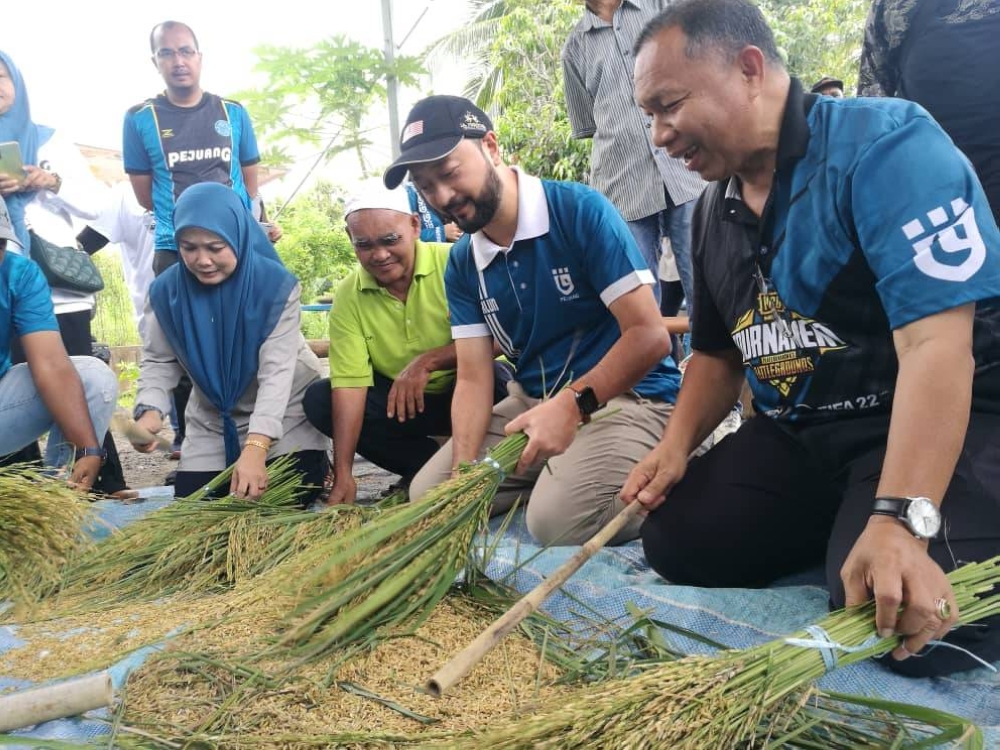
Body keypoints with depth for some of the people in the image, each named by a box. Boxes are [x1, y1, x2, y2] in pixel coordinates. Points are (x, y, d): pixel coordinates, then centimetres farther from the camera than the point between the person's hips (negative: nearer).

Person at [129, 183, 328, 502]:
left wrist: (255, 448, -42)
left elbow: (277, 371, -31)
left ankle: (314, 460, 21)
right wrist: (150, 410, -31)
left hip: (285, 409, -3)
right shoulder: (166, 290, -14)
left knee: (292, 498, -12)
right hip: (212, 418, 4)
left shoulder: (276, 285, -25)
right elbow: (159, 361, -8)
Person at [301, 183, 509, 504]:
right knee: (319, 399, -14)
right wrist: (343, 473, -22)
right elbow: (349, 382, -15)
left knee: (493, 376, -34)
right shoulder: (347, 296, -9)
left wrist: (427, 361, -33)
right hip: (398, 402, 4)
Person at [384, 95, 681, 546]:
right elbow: (473, 378, -1)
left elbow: (649, 335, -20)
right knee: (429, 494, 1)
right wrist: (463, 472, -17)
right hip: (531, 400, 7)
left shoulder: (581, 211, -16)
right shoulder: (461, 265, 3)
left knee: (557, 517, -30)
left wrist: (572, 404, -31)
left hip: (623, 395, -6)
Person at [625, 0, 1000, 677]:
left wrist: (900, 521, -36)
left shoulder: (885, 144, -18)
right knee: (675, 543, -4)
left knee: (913, 625, -29)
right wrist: (677, 445, 1)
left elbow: (935, 343, -28)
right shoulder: (716, 211, 7)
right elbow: (718, 351, 18)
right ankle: (841, 523, 15)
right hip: (799, 435, 8)